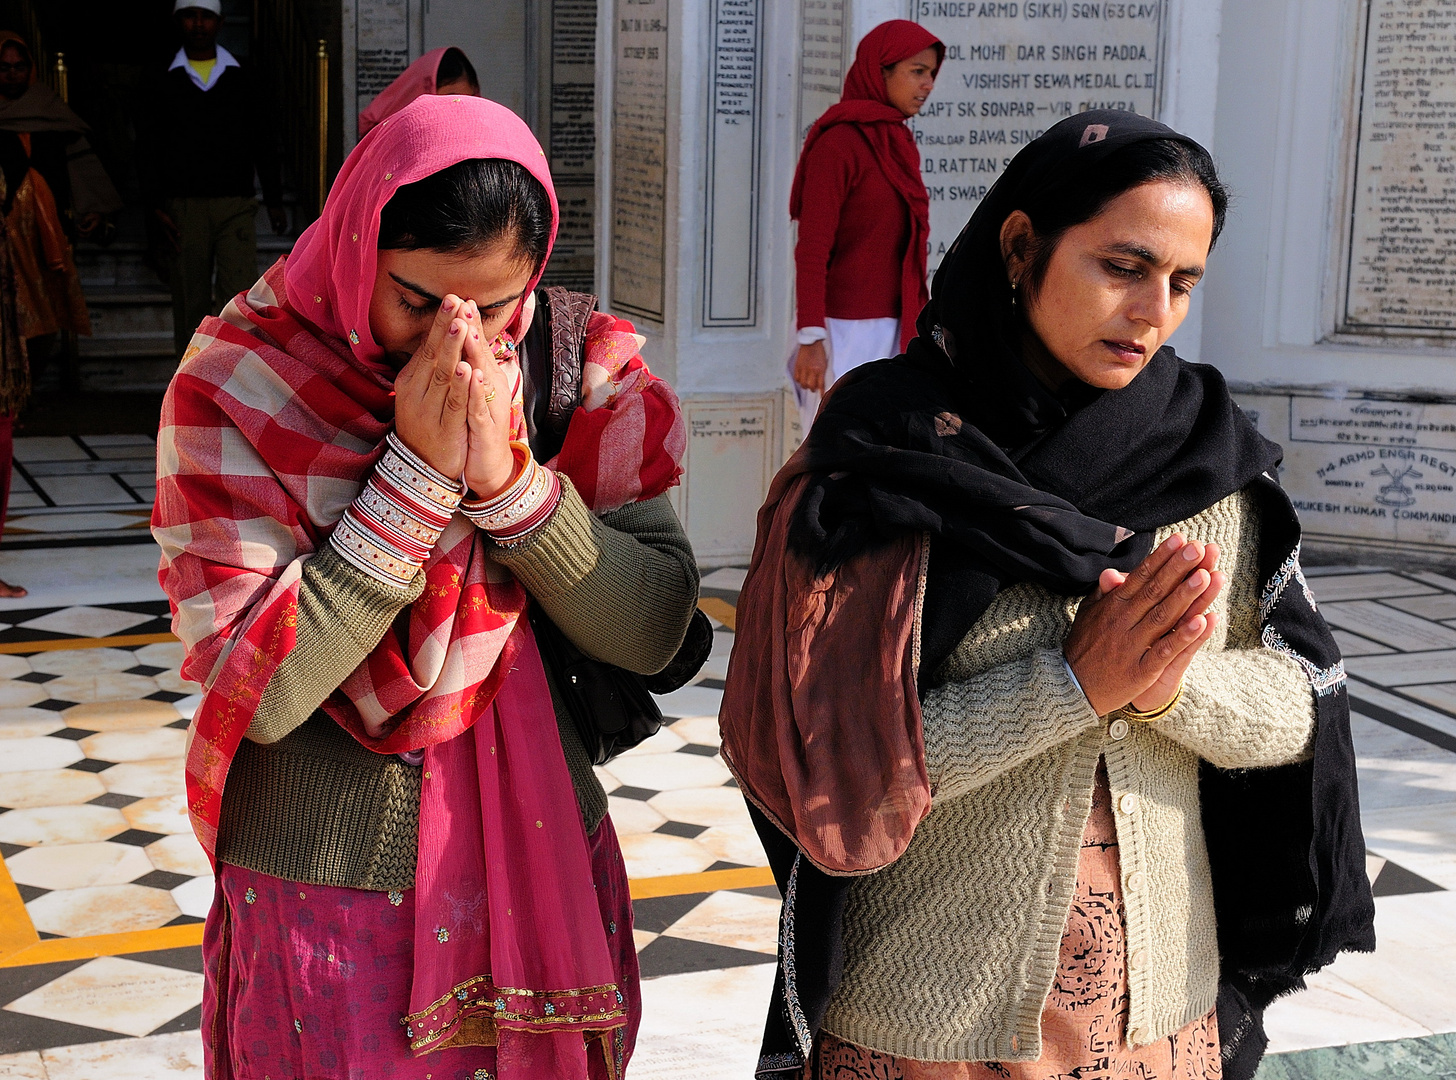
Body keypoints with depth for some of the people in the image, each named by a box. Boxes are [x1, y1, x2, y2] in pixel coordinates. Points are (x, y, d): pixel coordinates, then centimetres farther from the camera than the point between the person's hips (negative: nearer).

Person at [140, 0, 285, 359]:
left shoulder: (242, 81, 11)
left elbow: (263, 145, 15)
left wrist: (274, 201, 12)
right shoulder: (164, 84, 8)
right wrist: (156, 207, -5)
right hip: (183, 207, 0)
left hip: (235, 206, 0)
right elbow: (149, 150, 6)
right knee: (191, 302, 3)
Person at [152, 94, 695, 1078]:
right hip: (323, 902, -2)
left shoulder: (579, 368, -6)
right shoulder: (236, 387, -14)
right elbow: (258, 691, -20)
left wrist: (506, 475, -24)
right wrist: (418, 474, -25)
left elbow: (654, 634, -11)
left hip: (545, 875, 3)